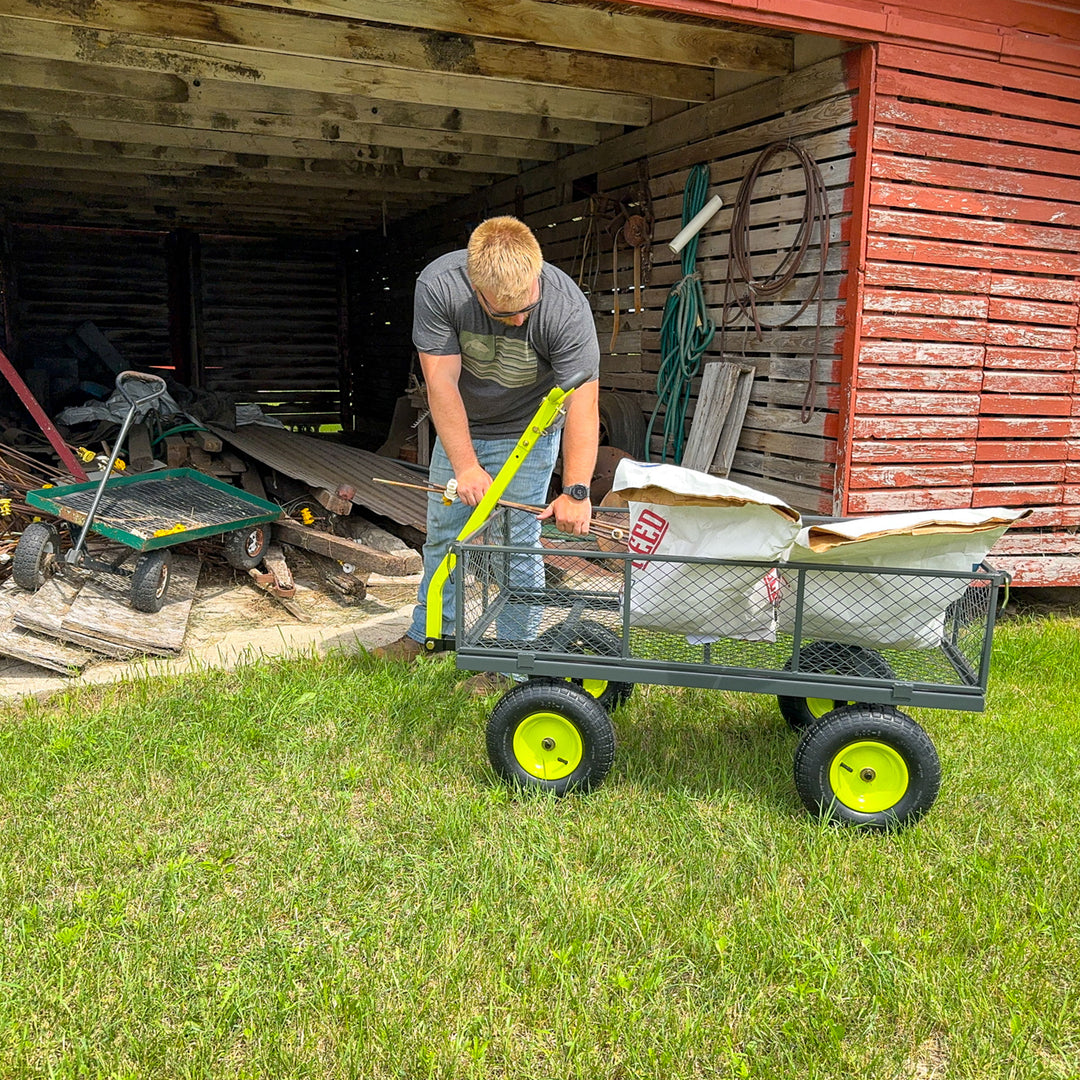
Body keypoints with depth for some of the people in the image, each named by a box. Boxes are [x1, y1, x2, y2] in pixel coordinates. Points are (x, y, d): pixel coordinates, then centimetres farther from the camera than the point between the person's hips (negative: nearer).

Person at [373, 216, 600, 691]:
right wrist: (466, 466, -30)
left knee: (517, 543, -5)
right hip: (460, 427, 3)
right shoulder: (437, 285, -28)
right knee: (443, 532, 13)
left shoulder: (566, 306, -32)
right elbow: (441, 382, -26)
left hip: (526, 433, -3)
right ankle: (429, 632, 33)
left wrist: (576, 491, -40)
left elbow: (582, 403, -33)